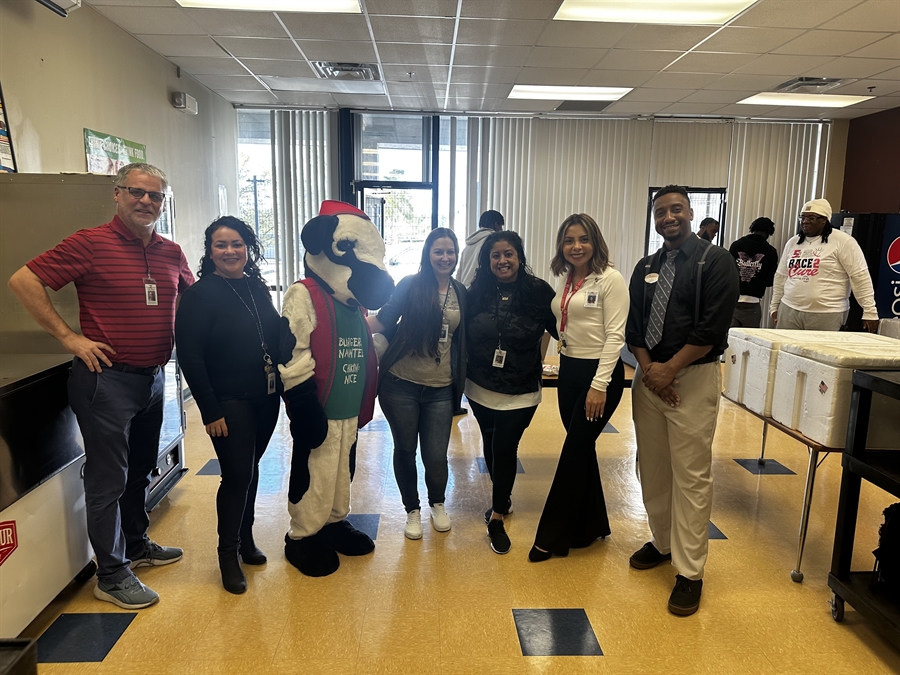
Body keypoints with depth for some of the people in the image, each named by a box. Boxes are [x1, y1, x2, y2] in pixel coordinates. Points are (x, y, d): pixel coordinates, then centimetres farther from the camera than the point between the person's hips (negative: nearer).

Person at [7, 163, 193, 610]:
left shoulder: (171, 253, 6)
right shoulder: (91, 243, -12)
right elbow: (23, 281, -14)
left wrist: (183, 340, 8)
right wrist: (69, 337, -15)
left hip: (153, 377, 7)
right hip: (107, 377, -7)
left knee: (140, 470, 21)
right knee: (108, 479, 3)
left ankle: (136, 545, 40)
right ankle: (111, 576, 17)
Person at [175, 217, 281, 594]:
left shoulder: (257, 288, 7)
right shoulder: (200, 295, -11)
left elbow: (275, 339, 13)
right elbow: (190, 356, -14)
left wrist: (283, 387, 7)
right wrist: (210, 410, -15)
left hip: (265, 398, 6)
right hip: (229, 403, -5)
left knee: (250, 468, 16)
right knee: (237, 475, -3)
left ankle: (245, 537, 34)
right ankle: (228, 553, 17)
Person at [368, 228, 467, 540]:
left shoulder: (460, 293, 7)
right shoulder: (410, 285, -4)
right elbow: (383, 320, -5)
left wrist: (460, 380, 10)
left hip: (441, 389, 2)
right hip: (401, 385, -2)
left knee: (436, 456, 3)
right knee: (405, 450, 11)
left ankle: (437, 504, 34)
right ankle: (412, 510, 33)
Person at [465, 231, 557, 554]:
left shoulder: (539, 291, -10)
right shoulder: (477, 293, -3)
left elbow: (560, 329, -6)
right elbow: (464, 337, 2)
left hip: (520, 393, -3)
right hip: (481, 389, 3)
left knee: (505, 448, -3)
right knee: (491, 445, 16)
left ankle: (497, 518, 16)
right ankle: (502, 499, 42)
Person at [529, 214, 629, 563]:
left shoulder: (610, 279, -12)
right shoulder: (567, 281, 10)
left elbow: (615, 335, -15)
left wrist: (600, 385, -19)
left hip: (599, 373, -7)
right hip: (569, 370, 7)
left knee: (574, 452, -1)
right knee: (582, 449, 15)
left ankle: (553, 536, 13)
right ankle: (592, 525, 32)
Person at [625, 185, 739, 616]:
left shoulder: (715, 261, -4)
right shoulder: (646, 268, 14)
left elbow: (713, 326, -13)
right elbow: (633, 325, 9)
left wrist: (669, 369, -14)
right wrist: (648, 367, -8)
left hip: (694, 376, -6)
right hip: (649, 375, 6)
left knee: (691, 474, -3)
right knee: (652, 467, 12)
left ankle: (689, 571, 7)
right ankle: (662, 541, 31)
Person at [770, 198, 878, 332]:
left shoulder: (842, 241, -5)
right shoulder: (793, 242, 13)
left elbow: (860, 276, -7)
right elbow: (781, 276, 18)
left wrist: (870, 311, -10)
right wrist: (774, 306, 18)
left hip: (827, 315, -5)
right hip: (789, 310, 5)